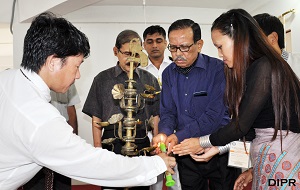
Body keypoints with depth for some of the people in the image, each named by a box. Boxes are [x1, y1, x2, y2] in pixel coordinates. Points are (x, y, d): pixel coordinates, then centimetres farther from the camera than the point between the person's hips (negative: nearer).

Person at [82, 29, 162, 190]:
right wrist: (98, 150, -1)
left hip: (142, 144, 1)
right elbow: (96, 119, 4)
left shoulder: (150, 80, 7)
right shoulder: (102, 79, 4)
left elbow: (155, 117, 9)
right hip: (112, 143, -1)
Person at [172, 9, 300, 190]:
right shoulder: (251, 69, 11)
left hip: (281, 157, -8)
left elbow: (242, 125, -15)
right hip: (268, 156, 8)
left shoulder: (264, 67, -17)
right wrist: (217, 147, 7)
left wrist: (203, 142, -2)